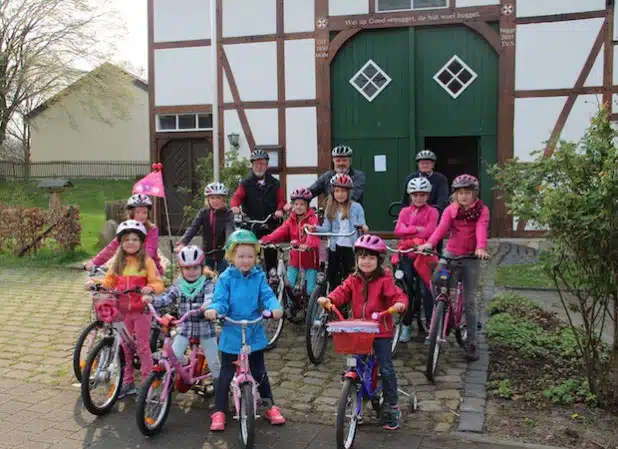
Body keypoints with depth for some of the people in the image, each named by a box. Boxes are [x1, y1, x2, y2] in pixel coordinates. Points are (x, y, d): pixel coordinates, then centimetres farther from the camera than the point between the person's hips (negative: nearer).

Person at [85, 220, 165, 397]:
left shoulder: (147, 262, -7)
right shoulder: (118, 263, 8)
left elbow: (158, 283, -13)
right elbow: (109, 282, 9)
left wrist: (150, 288, -33)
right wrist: (95, 282, -8)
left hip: (141, 310, -5)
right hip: (123, 311, 5)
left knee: (143, 347, 2)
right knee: (124, 347, 12)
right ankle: (128, 382, 25)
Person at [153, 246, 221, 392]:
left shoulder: (208, 285, -9)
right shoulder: (178, 286, 3)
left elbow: (211, 297, -28)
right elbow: (165, 298, -6)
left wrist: (207, 305, -52)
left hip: (205, 328, -2)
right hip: (184, 328, 2)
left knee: (213, 362, 6)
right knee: (173, 356, -14)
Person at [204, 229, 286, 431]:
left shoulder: (259, 277, -2)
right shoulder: (226, 278, -8)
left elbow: (267, 296, -10)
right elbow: (220, 299, -16)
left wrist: (275, 308, -32)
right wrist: (214, 309, -39)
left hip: (255, 334, 2)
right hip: (231, 335, -2)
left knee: (259, 372, 15)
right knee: (226, 374, 8)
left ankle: (270, 406, 29)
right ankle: (219, 411, 19)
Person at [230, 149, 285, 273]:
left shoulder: (274, 183, 11)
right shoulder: (246, 183, 6)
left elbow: (281, 200, 4)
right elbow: (237, 197, -7)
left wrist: (280, 209, -19)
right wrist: (235, 206, -30)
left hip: (270, 227, 1)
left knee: (271, 257, 1)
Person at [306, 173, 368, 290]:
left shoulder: (356, 207, -2)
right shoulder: (330, 208, 8)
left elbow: (362, 224, -5)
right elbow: (327, 228, 5)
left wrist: (363, 227, -28)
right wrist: (315, 228, -14)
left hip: (350, 247, -3)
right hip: (335, 246, 3)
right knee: (332, 276, 8)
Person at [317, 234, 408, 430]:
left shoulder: (384, 280, -8)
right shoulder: (353, 280, 4)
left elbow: (396, 295, -16)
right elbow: (342, 292, -6)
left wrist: (400, 303, -39)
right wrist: (329, 299, -26)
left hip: (381, 331, -4)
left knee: (386, 368, -3)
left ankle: (391, 406, 13)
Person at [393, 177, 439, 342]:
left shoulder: (432, 212, 3)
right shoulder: (404, 211, 13)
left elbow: (429, 231, -12)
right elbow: (398, 231, -2)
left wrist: (408, 233, -10)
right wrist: (416, 229, -13)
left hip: (424, 254, -3)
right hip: (407, 254, 3)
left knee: (425, 290, -6)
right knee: (407, 289, 2)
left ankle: (431, 326, 3)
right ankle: (406, 326, 11)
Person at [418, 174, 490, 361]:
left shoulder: (482, 210, -3)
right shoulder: (451, 210, 2)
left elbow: (481, 229, -20)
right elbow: (441, 228, -14)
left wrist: (481, 248, -40)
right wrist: (429, 243, -33)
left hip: (471, 257, -2)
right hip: (451, 253, 2)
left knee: (469, 300, 1)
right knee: (433, 283, -14)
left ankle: (471, 342, 10)